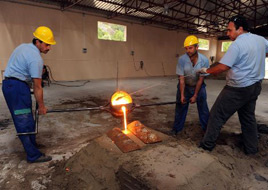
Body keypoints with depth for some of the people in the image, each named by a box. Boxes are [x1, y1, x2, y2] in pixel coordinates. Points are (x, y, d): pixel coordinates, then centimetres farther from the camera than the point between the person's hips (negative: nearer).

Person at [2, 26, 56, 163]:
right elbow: (37, 87, -15)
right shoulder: (36, 58, -17)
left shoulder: (23, 46, 12)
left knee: (25, 120, 17)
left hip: (8, 83, 10)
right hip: (18, 86, -10)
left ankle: (31, 145, 29)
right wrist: (41, 106, -6)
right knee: (25, 122, -7)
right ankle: (34, 155, 0)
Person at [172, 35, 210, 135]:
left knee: (203, 109, 2)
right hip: (185, 86, 0)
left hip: (198, 86, 0)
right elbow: (181, 79, -20)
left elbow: (200, 79, -17)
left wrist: (195, 96, -16)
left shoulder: (204, 60, -22)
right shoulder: (182, 59, -23)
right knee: (180, 107, 4)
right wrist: (182, 95, -23)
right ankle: (176, 128, 19)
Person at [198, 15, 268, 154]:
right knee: (248, 117, 19)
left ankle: (208, 144, 11)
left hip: (238, 89, -8)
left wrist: (206, 70, -8)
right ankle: (251, 148, 28)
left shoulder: (237, 44, -18)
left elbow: (223, 67, -23)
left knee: (217, 115, 1)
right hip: (255, 86, 8)